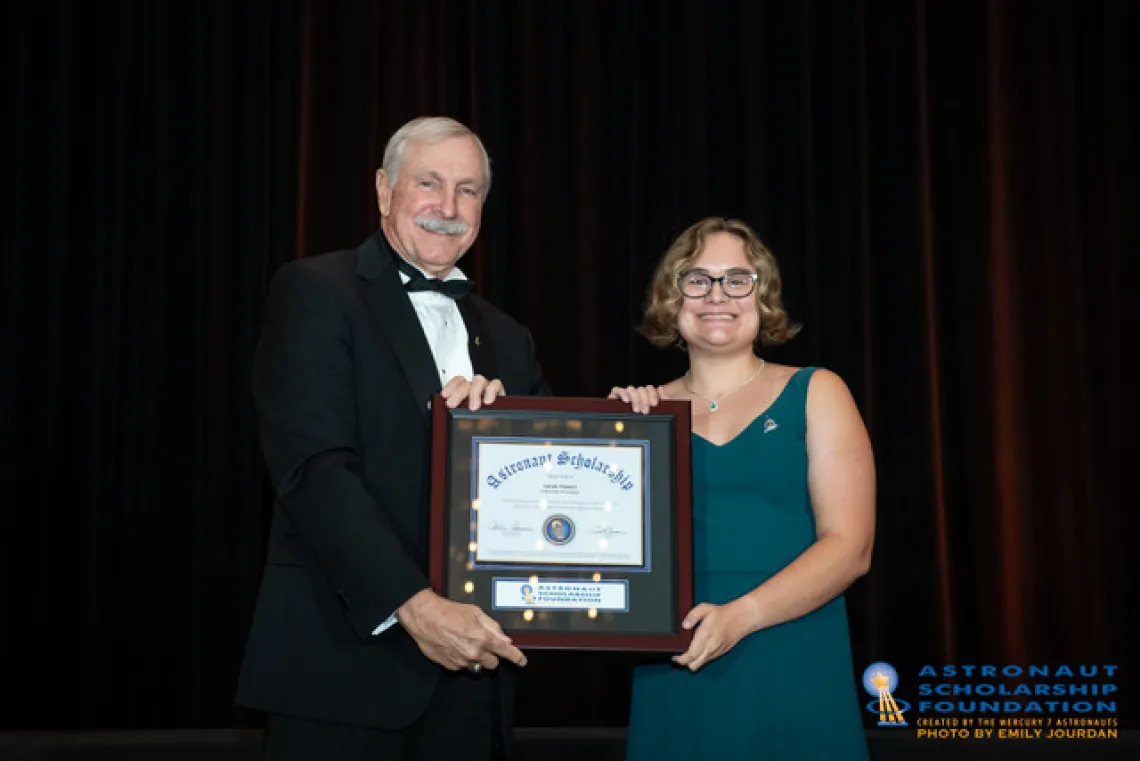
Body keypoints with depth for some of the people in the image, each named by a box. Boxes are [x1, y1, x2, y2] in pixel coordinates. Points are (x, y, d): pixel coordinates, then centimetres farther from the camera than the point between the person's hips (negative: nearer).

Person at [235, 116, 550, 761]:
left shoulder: (506, 340, 17)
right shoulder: (316, 292, -2)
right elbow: (315, 469, -13)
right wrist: (413, 605, -21)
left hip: (473, 654, 5)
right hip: (347, 653, -5)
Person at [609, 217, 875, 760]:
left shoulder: (816, 394, 4)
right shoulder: (645, 409, 9)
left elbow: (849, 547, -5)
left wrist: (742, 614, -18)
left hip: (794, 678, -2)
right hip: (675, 681, 2)